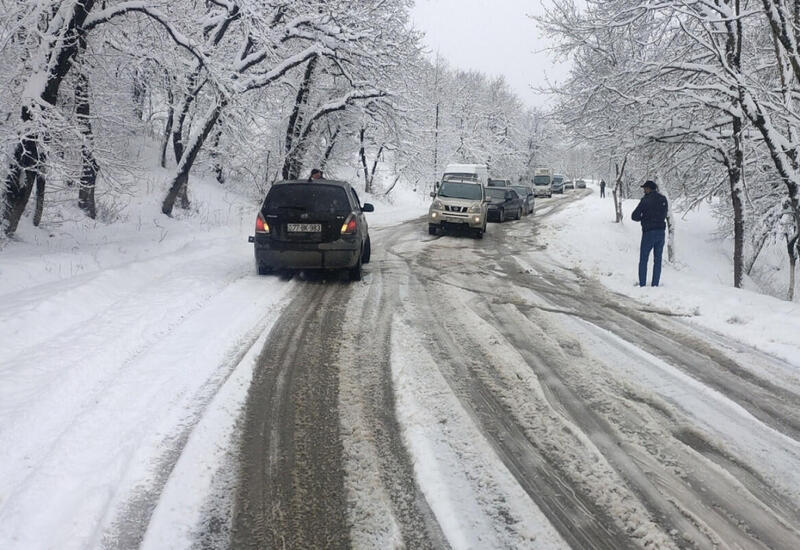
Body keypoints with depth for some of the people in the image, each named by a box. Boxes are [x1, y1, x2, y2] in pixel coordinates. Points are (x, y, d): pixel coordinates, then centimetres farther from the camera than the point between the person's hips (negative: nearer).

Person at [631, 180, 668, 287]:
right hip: (661, 231, 5)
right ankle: (655, 284, 12)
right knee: (658, 260, 11)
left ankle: (642, 284, 5)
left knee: (643, 260, 6)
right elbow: (664, 215, 15)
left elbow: (634, 216, -12)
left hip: (649, 232, -5)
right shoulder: (663, 199, 5)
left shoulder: (646, 200, -12)